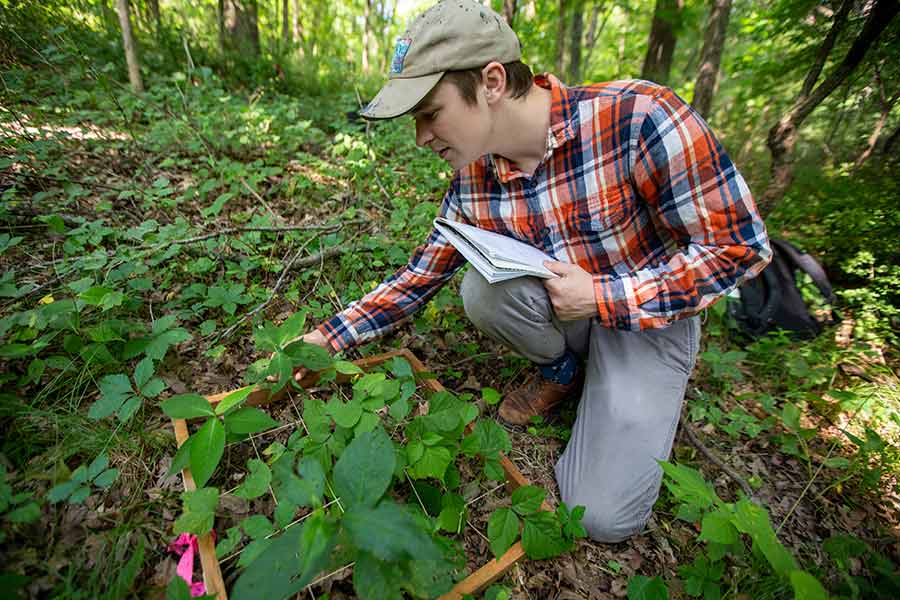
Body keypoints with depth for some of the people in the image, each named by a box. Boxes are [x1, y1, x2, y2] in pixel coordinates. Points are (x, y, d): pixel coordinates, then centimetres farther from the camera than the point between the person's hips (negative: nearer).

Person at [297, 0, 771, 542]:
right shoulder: (472, 181, -12)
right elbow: (418, 280, -3)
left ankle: (636, 399, 18)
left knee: (605, 515, -12)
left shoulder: (639, 117, -28)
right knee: (485, 290, -29)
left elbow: (741, 245, -19)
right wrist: (330, 336, -5)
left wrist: (602, 296, -25)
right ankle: (562, 371, 3)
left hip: (651, 315, -3)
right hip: (563, 311, 4)